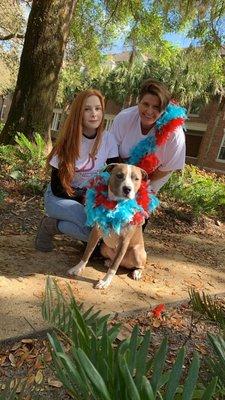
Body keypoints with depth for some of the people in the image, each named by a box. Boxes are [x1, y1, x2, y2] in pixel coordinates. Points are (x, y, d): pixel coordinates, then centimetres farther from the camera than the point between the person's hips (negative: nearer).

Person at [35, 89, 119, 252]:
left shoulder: (108, 139, -10)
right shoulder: (68, 142, -18)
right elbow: (58, 188, -14)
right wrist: (86, 195, -16)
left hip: (89, 197, 4)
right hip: (59, 197, -4)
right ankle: (50, 225, -4)